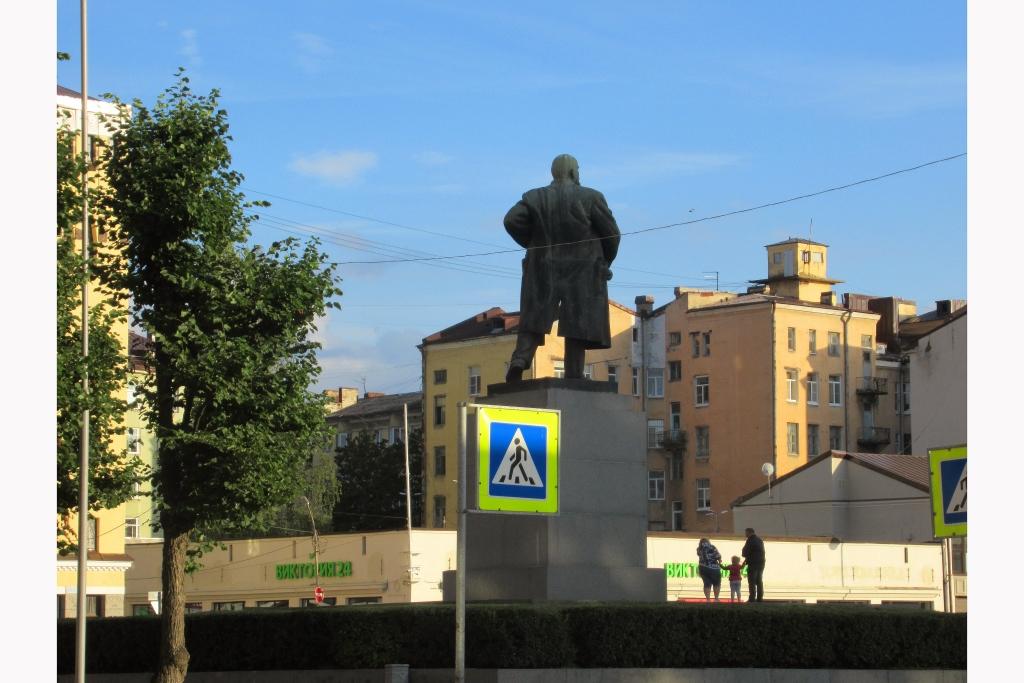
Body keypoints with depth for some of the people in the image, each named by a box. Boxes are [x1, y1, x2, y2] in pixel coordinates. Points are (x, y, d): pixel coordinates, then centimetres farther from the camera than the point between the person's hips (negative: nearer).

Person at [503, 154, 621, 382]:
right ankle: (573, 375, -5)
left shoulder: (535, 197, 4)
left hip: (544, 271, 2)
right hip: (582, 273, -2)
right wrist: (605, 262, 13)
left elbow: (512, 220, -7)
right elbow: (611, 233, -3)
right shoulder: (591, 197, -3)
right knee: (577, 324, 1)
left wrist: (533, 245, 7)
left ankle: (520, 359, -18)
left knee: (534, 320, 5)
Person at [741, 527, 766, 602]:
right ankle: (760, 598, 10)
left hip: (753, 563, -8)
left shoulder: (750, 540, -11)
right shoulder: (760, 539, 15)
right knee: (759, 582, 11)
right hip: (761, 562, 8)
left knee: (752, 582, -6)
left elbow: (744, 553, -12)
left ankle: (752, 598, -10)